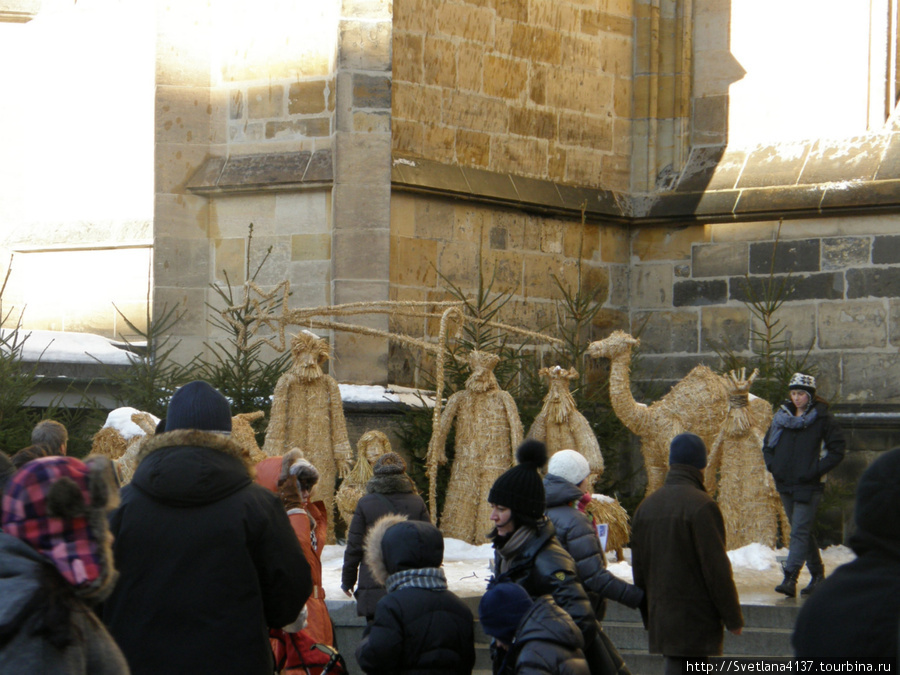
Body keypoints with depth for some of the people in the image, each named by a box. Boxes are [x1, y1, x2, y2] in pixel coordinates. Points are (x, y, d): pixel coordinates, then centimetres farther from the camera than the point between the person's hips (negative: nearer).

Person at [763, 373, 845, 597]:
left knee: (799, 532, -13)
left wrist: (817, 470, -14)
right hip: (785, 485, 6)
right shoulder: (782, 416, 9)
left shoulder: (822, 419, -6)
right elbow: (768, 445, 21)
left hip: (808, 486, -6)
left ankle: (790, 579, -21)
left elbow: (837, 450, -6)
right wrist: (772, 466, 5)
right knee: (802, 531, 14)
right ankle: (817, 574, 25)